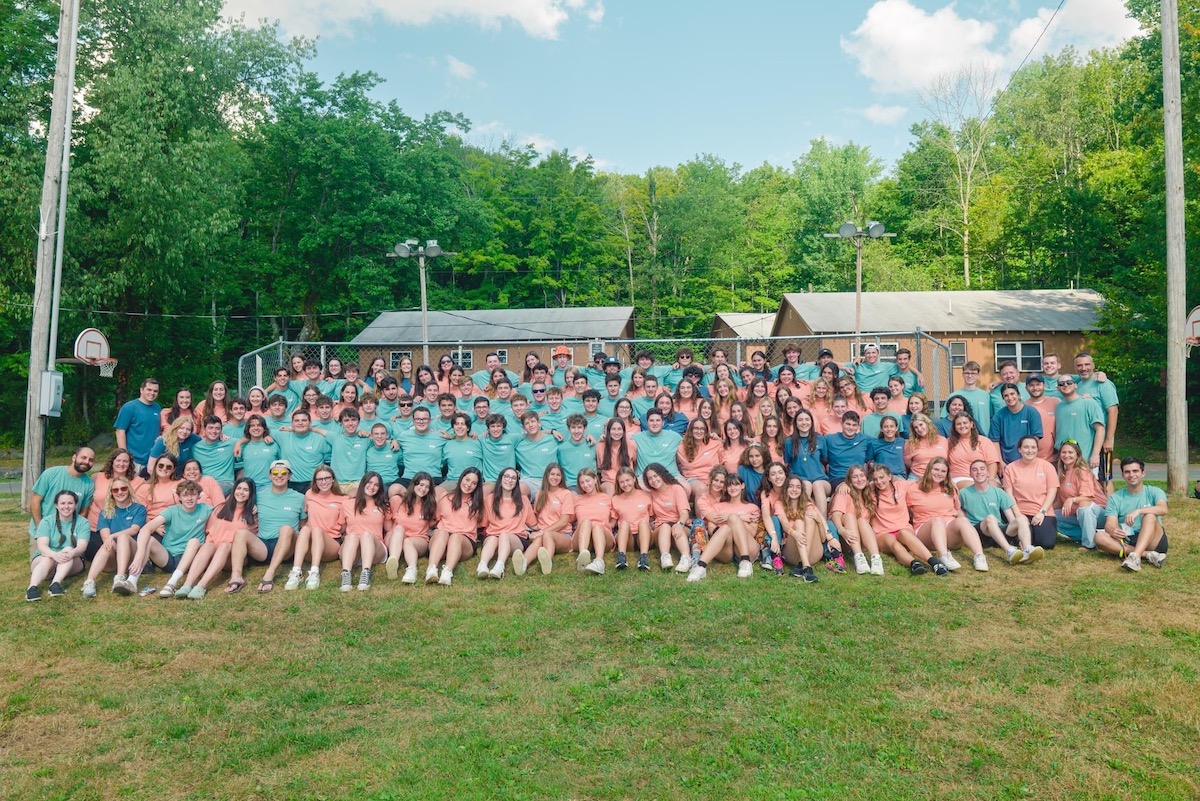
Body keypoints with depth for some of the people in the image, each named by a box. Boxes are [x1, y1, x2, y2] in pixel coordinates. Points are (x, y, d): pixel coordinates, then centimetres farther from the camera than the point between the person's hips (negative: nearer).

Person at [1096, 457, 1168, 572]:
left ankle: (1135, 556, -47)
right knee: (1099, 536, -25)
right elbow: (1109, 524, -4)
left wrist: (1138, 511, -34)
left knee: (1150, 516, -29)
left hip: (1153, 541, -2)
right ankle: (1147, 555, -32)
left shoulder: (1154, 492, 4)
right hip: (1127, 542, 2)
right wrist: (1113, 531, -29)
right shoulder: (1115, 498, 8)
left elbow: (1163, 509, -19)